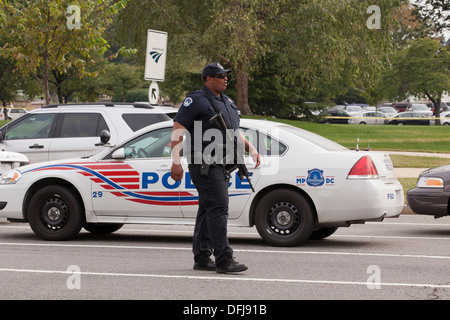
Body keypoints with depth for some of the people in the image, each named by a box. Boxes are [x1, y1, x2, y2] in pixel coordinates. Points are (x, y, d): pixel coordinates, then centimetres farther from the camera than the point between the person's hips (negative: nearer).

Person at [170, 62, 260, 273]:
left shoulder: (227, 102, 20)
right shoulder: (196, 100, -7)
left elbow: (235, 132, 30)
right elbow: (177, 129, -12)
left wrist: (251, 149, 15)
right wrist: (176, 161, -20)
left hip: (221, 165, 9)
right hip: (205, 164, -9)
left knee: (207, 210, 11)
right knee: (218, 209, -15)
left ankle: (202, 258, 16)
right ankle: (224, 260, -18)